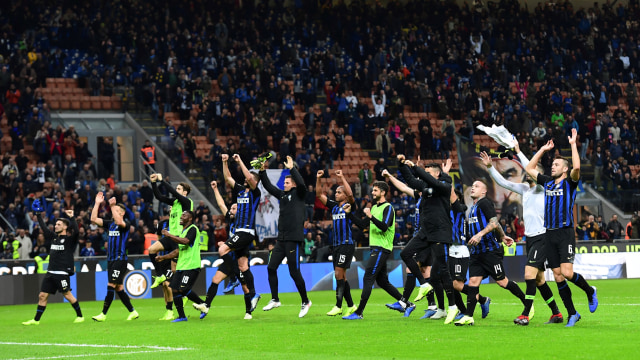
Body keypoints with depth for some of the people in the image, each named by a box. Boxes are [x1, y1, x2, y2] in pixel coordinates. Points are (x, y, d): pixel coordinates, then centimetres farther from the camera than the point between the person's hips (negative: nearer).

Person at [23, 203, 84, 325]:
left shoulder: (70, 239, -4)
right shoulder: (54, 237, 15)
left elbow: (76, 231, -23)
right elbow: (44, 227, 23)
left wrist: (72, 218, -28)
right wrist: (38, 214, 21)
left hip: (62, 273, -7)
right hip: (50, 272, 7)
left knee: (68, 295, -3)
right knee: (42, 296, 5)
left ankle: (80, 316, 11)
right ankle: (36, 320, 9)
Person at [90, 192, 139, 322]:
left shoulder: (126, 223, -6)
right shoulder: (110, 224, 14)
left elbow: (119, 222, -29)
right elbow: (94, 219, 9)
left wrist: (113, 206, -33)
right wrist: (97, 204, 3)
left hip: (120, 259, -8)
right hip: (110, 259, 8)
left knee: (111, 286, -11)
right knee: (118, 288, 8)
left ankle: (103, 314, -10)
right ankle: (133, 312, 16)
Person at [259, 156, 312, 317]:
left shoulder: (298, 194, -3)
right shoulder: (282, 195, 16)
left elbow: (301, 184, -22)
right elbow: (268, 186, 20)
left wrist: (291, 168, -21)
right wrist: (262, 171, 10)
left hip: (293, 239, -7)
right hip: (281, 239, 8)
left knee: (294, 272, -4)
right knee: (271, 267, 3)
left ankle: (305, 302, 9)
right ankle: (275, 300, 12)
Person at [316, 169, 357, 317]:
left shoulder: (349, 206, -3)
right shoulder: (334, 206, 15)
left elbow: (350, 194, -23)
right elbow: (319, 194, 16)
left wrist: (342, 178, -20)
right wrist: (318, 179, 5)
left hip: (347, 245, -8)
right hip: (336, 245, 8)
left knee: (339, 274, -13)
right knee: (341, 276, 8)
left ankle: (338, 307, -13)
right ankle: (351, 306, 15)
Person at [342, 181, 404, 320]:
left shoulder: (388, 208, -9)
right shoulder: (374, 208, 19)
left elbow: (384, 227, -23)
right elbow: (362, 225, 22)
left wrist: (371, 216, -34)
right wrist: (349, 213, 13)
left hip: (382, 248, -10)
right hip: (375, 248, 10)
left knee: (368, 279, -12)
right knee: (382, 281, 12)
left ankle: (358, 313, -14)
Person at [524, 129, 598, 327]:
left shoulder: (569, 183, -1)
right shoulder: (548, 182, 15)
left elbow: (577, 167, -21)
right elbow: (529, 168, 25)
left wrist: (573, 144, -13)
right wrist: (543, 149, 22)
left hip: (565, 233, -6)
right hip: (550, 234, 6)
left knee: (567, 273, -17)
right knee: (558, 277, 3)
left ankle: (590, 292, 11)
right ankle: (572, 314, 9)